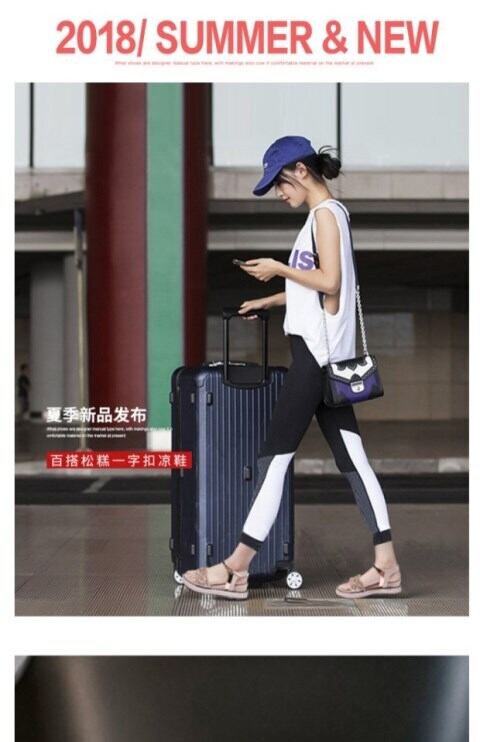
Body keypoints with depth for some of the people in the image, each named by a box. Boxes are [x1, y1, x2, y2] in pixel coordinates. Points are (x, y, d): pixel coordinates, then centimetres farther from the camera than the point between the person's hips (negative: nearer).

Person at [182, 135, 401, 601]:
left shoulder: (325, 213, -9)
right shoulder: (328, 214, 19)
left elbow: (330, 283, -18)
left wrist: (278, 269, -8)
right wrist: (270, 301, 18)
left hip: (316, 352, -10)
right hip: (326, 356, 10)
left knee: (274, 455, -8)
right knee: (351, 457, 6)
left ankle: (235, 571, -6)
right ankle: (386, 567, 6)